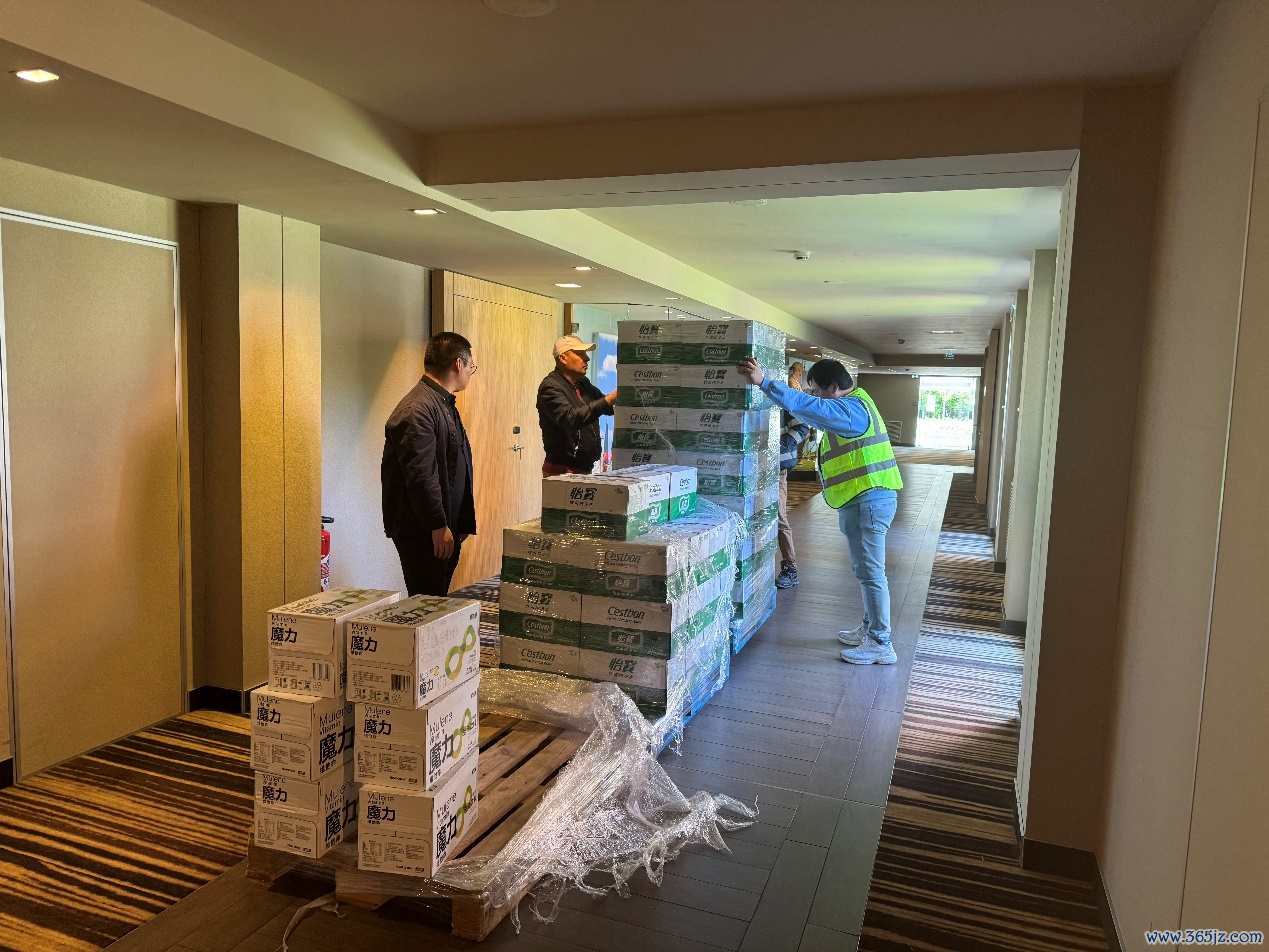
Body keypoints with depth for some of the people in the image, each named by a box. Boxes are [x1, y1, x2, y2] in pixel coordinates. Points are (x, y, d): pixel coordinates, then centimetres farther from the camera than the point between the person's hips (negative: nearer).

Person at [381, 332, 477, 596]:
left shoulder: (445, 404, 16)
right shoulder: (417, 410, -18)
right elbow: (420, 477, -23)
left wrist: (461, 523, 18)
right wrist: (438, 526, -20)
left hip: (446, 527, 10)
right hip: (422, 533, -10)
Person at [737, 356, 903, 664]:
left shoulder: (850, 409, -18)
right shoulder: (853, 404, 16)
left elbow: (805, 406, -29)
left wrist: (763, 382, -29)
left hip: (869, 501, -11)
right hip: (860, 500, 11)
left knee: (871, 573, -4)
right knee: (865, 571, 18)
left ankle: (880, 645, 3)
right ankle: (870, 630, 30)